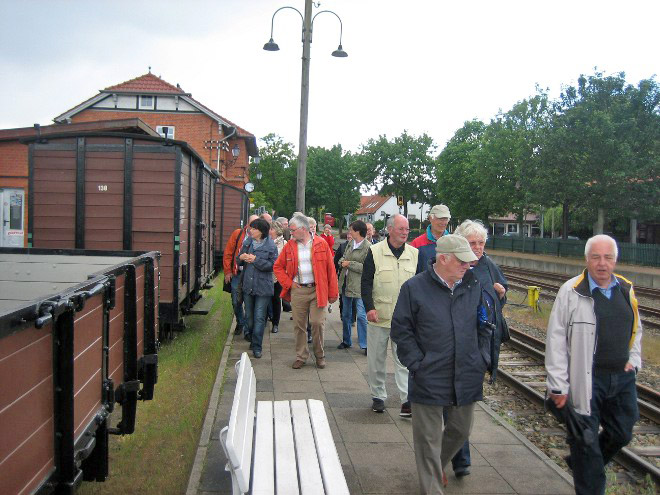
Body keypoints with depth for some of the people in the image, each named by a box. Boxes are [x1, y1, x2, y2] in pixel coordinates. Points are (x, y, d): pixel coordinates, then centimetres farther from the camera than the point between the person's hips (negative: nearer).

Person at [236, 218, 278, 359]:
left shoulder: (271, 246, -8)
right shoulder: (247, 243, 7)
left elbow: (273, 265, -14)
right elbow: (238, 261, 14)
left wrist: (256, 260, -19)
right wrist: (241, 257, -9)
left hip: (263, 287, -5)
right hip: (248, 285, 5)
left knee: (259, 317, -4)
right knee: (249, 316, 15)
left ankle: (257, 346, 2)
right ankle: (250, 335, 35)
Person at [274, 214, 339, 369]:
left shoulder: (321, 244, -2)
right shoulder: (289, 246, 5)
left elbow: (330, 269, 0)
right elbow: (278, 266, 13)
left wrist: (332, 293, -1)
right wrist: (288, 283, 0)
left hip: (317, 290, -2)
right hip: (297, 291, 2)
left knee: (317, 323, -5)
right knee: (299, 325, 6)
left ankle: (320, 355, 16)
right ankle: (301, 357, 21)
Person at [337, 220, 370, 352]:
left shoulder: (368, 247, -15)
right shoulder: (350, 243, 10)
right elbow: (343, 257, 22)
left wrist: (349, 264, -16)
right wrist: (342, 261, -2)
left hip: (359, 285, -8)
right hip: (346, 283, 8)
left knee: (361, 316, -8)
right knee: (346, 314, 16)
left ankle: (365, 344, 0)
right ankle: (346, 341, 29)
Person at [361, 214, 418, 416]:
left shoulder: (415, 254, 6)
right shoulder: (375, 252, -2)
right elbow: (366, 282, -3)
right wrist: (369, 307, -13)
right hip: (379, 317, -1)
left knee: (404, 360, -2)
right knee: (376, 360, 9)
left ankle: (407, 400, 0)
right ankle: (378, 396, 23)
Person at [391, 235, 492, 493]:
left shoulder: (473, 285, 3)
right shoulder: (415, 287, -9)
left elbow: (484, 326, 14)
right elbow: (401, 330, -5)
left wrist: (482, 360, 7)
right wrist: (417, 364, -10)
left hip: (467, 377, 5)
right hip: (429, 379, -4)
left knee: (461, 430, 20)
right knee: (429, 440, 4)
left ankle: (436, 466, 47)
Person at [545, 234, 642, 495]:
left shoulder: (626, 290, 7)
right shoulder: (571, 291, -11)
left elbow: (635, 329, 23)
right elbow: (556, 340, -12)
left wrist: (633, 360, 9)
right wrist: (558, 386, -14)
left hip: (622, 378, 6)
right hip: (585, 380, -6)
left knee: (621, 434, 16)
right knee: (586, 440, 3)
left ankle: (579, 464, 40)